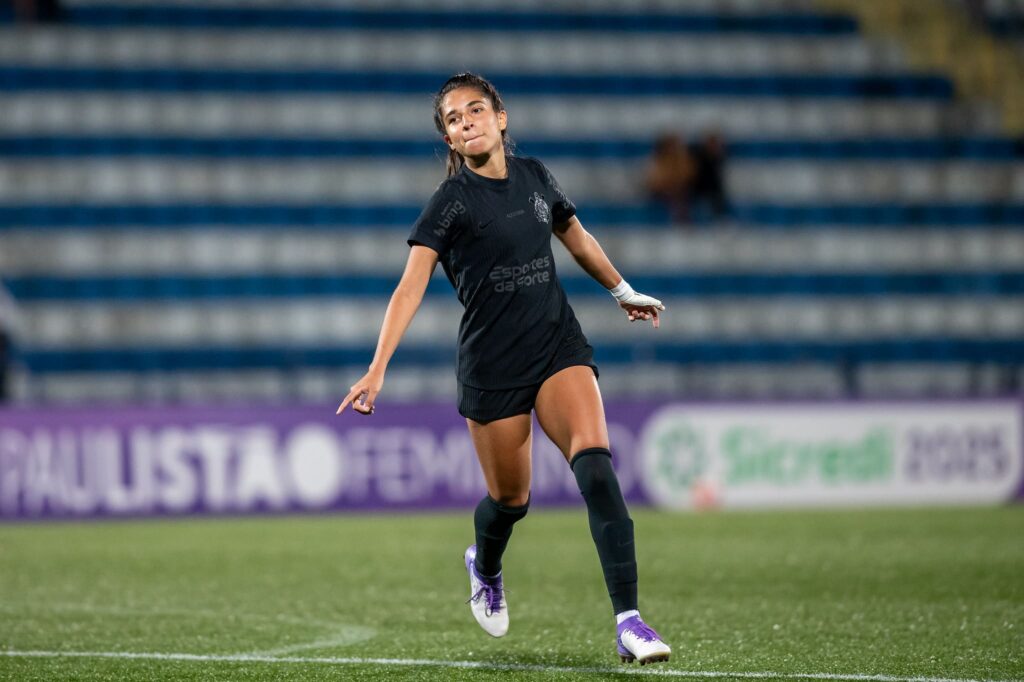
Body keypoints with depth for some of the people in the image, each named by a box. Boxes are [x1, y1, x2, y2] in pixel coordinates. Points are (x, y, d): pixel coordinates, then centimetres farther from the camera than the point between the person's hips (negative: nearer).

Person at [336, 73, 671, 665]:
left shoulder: (534, 177, 6)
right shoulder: (451, 201, -8)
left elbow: (577, 238, 25)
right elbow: (412, 286, -18)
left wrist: (623, 292, 37)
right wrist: (377, 371, -28)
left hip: (559, 346, 3)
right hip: (492, 365, -2)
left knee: (595, 461, -20)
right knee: (511, 498, 7)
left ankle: (629, 620, -24)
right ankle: (485, 568, 46)